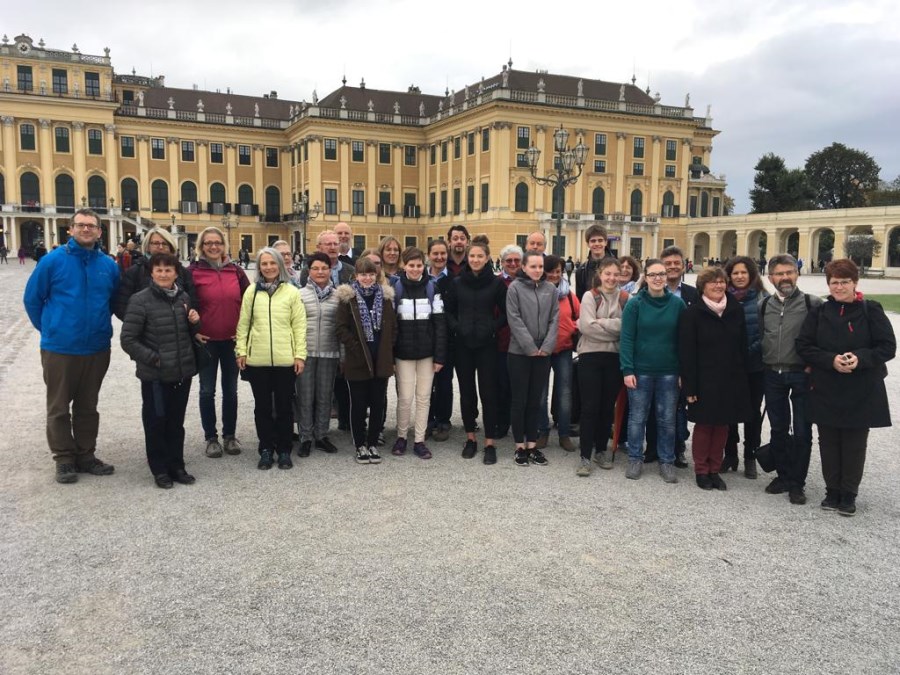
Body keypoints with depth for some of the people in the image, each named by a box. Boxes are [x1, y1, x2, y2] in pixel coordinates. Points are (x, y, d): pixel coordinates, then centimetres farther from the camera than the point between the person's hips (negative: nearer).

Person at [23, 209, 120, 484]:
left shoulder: (109, 265, 0)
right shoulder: (52, 261, -8)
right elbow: (32, 299, 0)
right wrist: (50, 329, 4)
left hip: (97, 348, 3)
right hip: (59, 348, -3)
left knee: (88, 406, 14)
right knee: (59, 407, 7)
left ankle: (86, 455, 26)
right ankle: (64, 459, 19)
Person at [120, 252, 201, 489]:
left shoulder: (184, 298, 7)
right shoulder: (140, 300, -9)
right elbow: (127, 340, -10)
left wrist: (195, 323, -1)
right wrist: (153, 358, -14)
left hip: (182, 372, 5)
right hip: (155, 375, -4)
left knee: (176, 422, 14)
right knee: (156, 422, 7)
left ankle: (176, 465, 26)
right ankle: (160, 469, 20)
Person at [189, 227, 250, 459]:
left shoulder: (235, 270, 4)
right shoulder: (193, 271, -5)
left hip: (232, 339, 2)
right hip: (206, 341, -2)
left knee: (230, 389, 10)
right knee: (207, 390, 6)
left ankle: (230, 435, 23)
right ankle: (211, 438, 18)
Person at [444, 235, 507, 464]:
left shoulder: (496, 283, -1)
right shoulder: (458, 282, 5)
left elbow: (505, 313, 1)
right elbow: (448, 310, 11)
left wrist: (492, 328, -12)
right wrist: (456, 327, -5)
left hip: (487, 344, -2)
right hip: (463, 344, 3)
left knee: (488, 392, -1)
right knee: (466, 392, 9)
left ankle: (489, 443, 6)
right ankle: (470, 438, 22)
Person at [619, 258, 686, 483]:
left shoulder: (677, 303, 1)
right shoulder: (635, 304, -4)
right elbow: (626, 338, -6)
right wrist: (627, 370, -12)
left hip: (669, 372, 2)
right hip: (640, 370, -1)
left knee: (667, 419, 9)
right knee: (637, 418, 8)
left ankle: (667, 462, 22)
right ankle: (635, 459, 21)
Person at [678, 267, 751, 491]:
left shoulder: (736, 311, 5)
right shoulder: (693, 313, -6)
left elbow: (743, 347, 9)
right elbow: (686, 352, -9)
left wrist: (742, 378, 5)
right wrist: (689, 386, -13)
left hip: (730, 380, 4)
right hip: (704, 380, -4)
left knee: (722, 425, 9)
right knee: (704, 425, 4)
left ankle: (715, 470, 21)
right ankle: (701, 471, 17)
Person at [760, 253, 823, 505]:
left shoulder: (813, 303, -5)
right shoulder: (764, 306, 7)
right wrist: (766, 364, 7)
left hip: (802, 375, -4)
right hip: (773, 375, 4)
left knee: (802, 431, 3)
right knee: (778, 429, 12)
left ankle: (797, 483, 14)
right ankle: (783, 475, 27)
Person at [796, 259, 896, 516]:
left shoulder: (871, 311, -4)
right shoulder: (818, 313, 2)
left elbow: (888, 347, -6)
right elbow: (803, 346, -2)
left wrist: (860, 358, -23)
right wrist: (831, 360, -18)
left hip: (861, 393, -2)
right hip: (825, 391, 2)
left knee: (854, 445, 7)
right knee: (829, 443, 10)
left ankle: (849, 494, 21)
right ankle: (832, 491, 24)